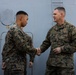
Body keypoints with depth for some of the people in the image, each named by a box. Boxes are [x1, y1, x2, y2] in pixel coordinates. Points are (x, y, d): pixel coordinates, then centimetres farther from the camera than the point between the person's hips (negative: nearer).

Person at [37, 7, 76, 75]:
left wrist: (62, 49, -14)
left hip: (65, 64, -5)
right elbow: (46, 42, 16)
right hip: (51, 63, 6)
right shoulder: (52, 29, 12)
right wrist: (41, 49, -2)